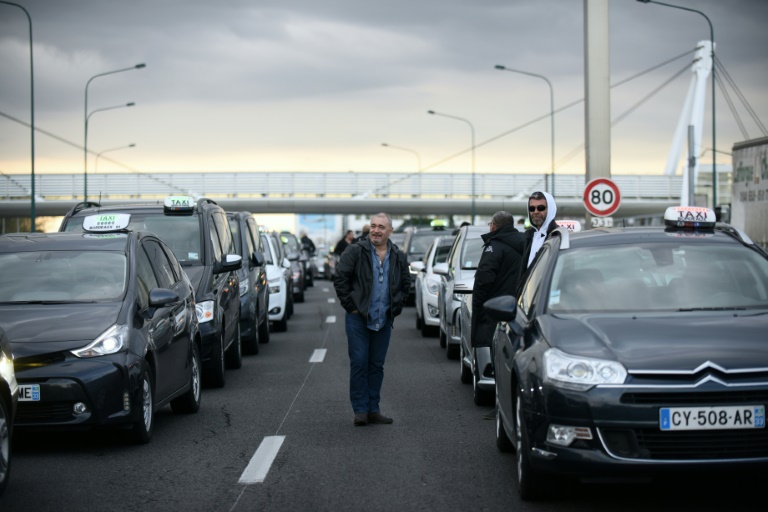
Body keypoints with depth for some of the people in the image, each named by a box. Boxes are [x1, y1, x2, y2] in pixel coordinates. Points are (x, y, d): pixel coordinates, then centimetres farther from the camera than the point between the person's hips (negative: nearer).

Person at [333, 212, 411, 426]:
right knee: (359, 363, -5)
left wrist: (395, 307, 8)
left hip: (383, 321, 4)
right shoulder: (355, 252, -7)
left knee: (377, 365, 9)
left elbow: (405, 284, 19)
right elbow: (340, 278, -5)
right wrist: (350, 305, -7)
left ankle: (373, 409, 16)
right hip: (358, 318, -4)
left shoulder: (398, 257, 7)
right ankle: (360, 410, 1)